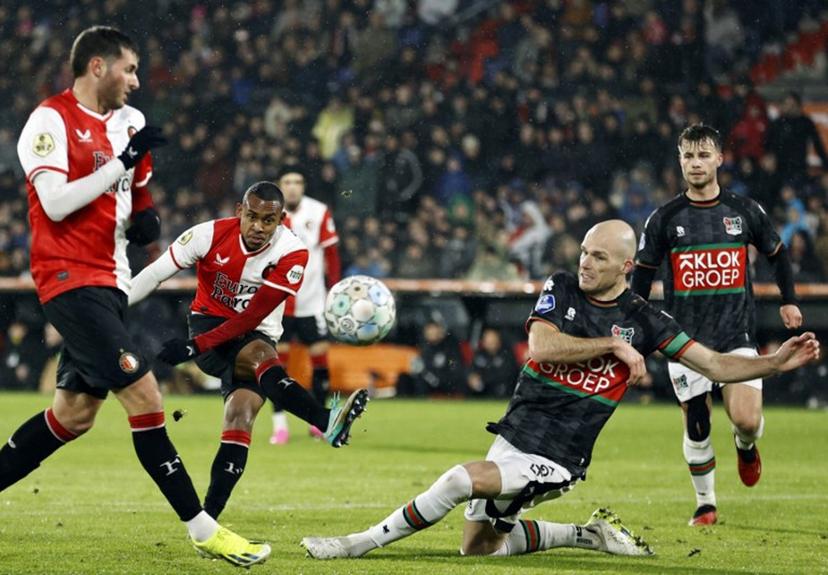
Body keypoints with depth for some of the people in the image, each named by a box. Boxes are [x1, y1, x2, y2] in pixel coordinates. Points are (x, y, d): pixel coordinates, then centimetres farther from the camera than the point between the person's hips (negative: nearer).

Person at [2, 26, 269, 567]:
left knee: (75, 412, 12)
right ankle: (203, 529, -13)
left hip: (108, 280, 9)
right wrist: (122, 161, -21)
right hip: (71, 277, -9)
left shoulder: (127, 121, 14)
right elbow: (55, 203, -21)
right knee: (143, 394, -15)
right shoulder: (51, 120, -11)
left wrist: (143, 217, 8)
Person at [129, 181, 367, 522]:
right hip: (208, 324, -2)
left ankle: (207, 519, -23)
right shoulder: (211, 235, -12)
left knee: (241, 413, -22)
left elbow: (252, 319, -17)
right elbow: (154, 274, -4)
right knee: (260, 354, -33)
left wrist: (194, 347, -23)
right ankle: (327, 422, -59)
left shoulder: (291, 254, -15)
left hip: (254, 336, 2)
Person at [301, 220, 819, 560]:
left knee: (460, 480, -26)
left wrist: (778, 361, -13)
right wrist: (613, 346, -16)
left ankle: (358, 544, -13)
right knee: (479, 546, 11)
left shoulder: (643, 320, -3)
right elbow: (542, 344, -13)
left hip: (556, 460, -5)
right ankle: (588, 535, 23)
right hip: (514, 434, 5)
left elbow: (717, 365, 0)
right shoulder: (562, 288, 2)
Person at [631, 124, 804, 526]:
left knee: (748, 421, -13)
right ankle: (705, 504, 15)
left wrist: (788, 300, 18)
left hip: (736, 334, 0)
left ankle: (745, 446, 23)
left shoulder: (745, 211, 3)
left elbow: (776, 252, 19)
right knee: (696, 427, -3)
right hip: (685, 338, 0)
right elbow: (641, 278, 6)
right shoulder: (664, 219, 1)